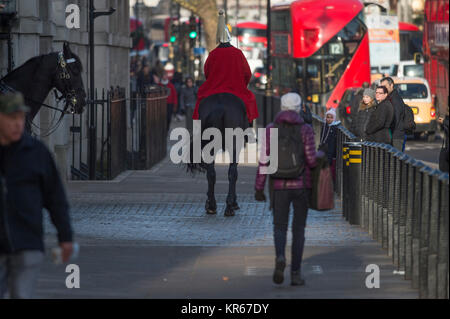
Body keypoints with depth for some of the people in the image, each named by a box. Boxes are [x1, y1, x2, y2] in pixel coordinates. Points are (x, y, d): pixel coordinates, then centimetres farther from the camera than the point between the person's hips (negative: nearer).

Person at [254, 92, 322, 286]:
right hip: (302, 185, 0)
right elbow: (311, 160, -10)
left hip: (279, 185, 1)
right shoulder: (305, 130, -5)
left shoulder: (271, 130, -1)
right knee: (298, 229, 11)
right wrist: (320, 155, 13)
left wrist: (259, 188, 3)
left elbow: (264, 160, -3)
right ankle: (296, 273, 6)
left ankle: (280, 257, -22)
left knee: (280, 227, 8)